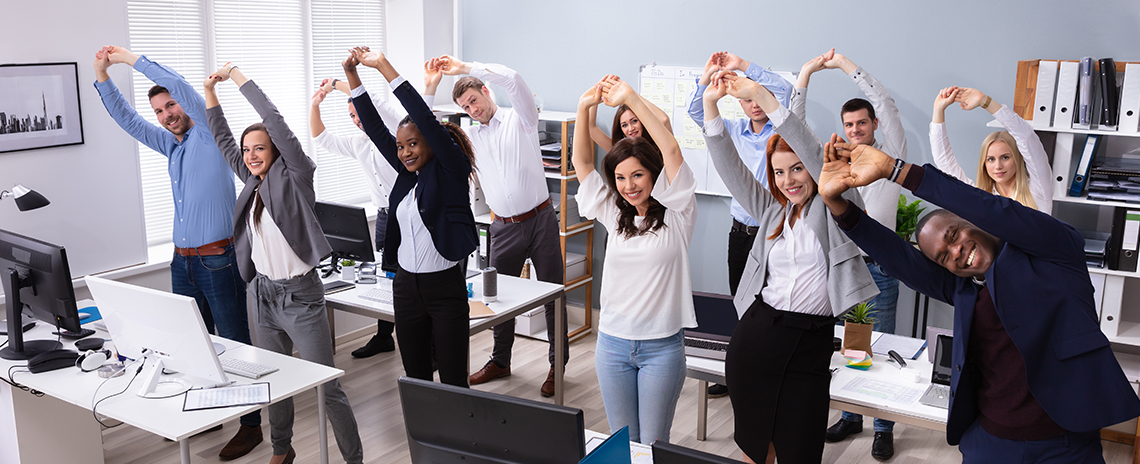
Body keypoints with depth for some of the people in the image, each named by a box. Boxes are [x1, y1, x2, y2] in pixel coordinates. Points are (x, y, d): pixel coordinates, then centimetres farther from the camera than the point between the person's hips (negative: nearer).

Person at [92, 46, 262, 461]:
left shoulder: (208, 134, -5)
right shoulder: (171, 145, 16)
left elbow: (177, 84, -17)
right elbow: (128, 121, 20)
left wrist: (131, 58, -11)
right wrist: (103, 77, 10)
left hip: (218, 259, -8)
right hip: (182, 260, 8)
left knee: (235, 344, -3)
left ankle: (251, 425, 4)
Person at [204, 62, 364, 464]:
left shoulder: (294, 176, -10)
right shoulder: (254, 182, 8)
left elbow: (274, 120, -18)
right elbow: (223, 141, 18)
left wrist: (237, 76, -13)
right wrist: (211, 92, 13)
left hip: (300, 295, -7)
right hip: (264, 292, 7)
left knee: (327, 386, -5)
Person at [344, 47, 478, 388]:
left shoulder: (450, 168, -8)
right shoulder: (408, 172, 9)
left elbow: (426, 119, -19)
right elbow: (374, 127, 9)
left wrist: (383, 65, -18)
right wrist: (351, 73, 2)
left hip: (445, 286, -6)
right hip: (406, 285, 7)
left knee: (453, 381, 1)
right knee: (415, 378, 14)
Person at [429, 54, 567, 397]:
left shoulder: (520, 119, -1)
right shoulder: (470, 137, 12)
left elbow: (512, 80, -19)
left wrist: (464, 68, -17)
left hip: (540, 219, -4)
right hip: (504, 227, 4)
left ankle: (557, 365, 15)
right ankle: (500, 361, 29)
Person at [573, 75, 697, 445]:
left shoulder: (675, 215, -5)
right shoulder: (614, 216, 6)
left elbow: (671, 150, -16)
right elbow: (581, 161, 2)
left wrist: (631, 98, -18)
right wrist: (584, 108, -10)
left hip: (662, 346, -4)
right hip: (612, 342, 4)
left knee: (653, 445, 5)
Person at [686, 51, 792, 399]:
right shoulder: (735, 131, 11)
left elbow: (784, 90, -20)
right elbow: (697, 112, 9)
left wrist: (742, 65, -17)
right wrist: (708, 74, -4)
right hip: (740, 230, 6)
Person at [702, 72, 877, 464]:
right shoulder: (772, 211, 14)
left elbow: (812, 151, -12)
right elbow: (729, 167, 8)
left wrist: (760, 94, -17)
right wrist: (711, 105, -3)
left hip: (810, 344, -4)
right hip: (756, 336, 4)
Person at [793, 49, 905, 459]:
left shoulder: (890, 156, 1)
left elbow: (885, 105, -11)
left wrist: (844, 63, -10)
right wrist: (806, 72, -3)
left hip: (877, 267, -3)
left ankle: (884, 427, 14)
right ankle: (850, 415, 27)